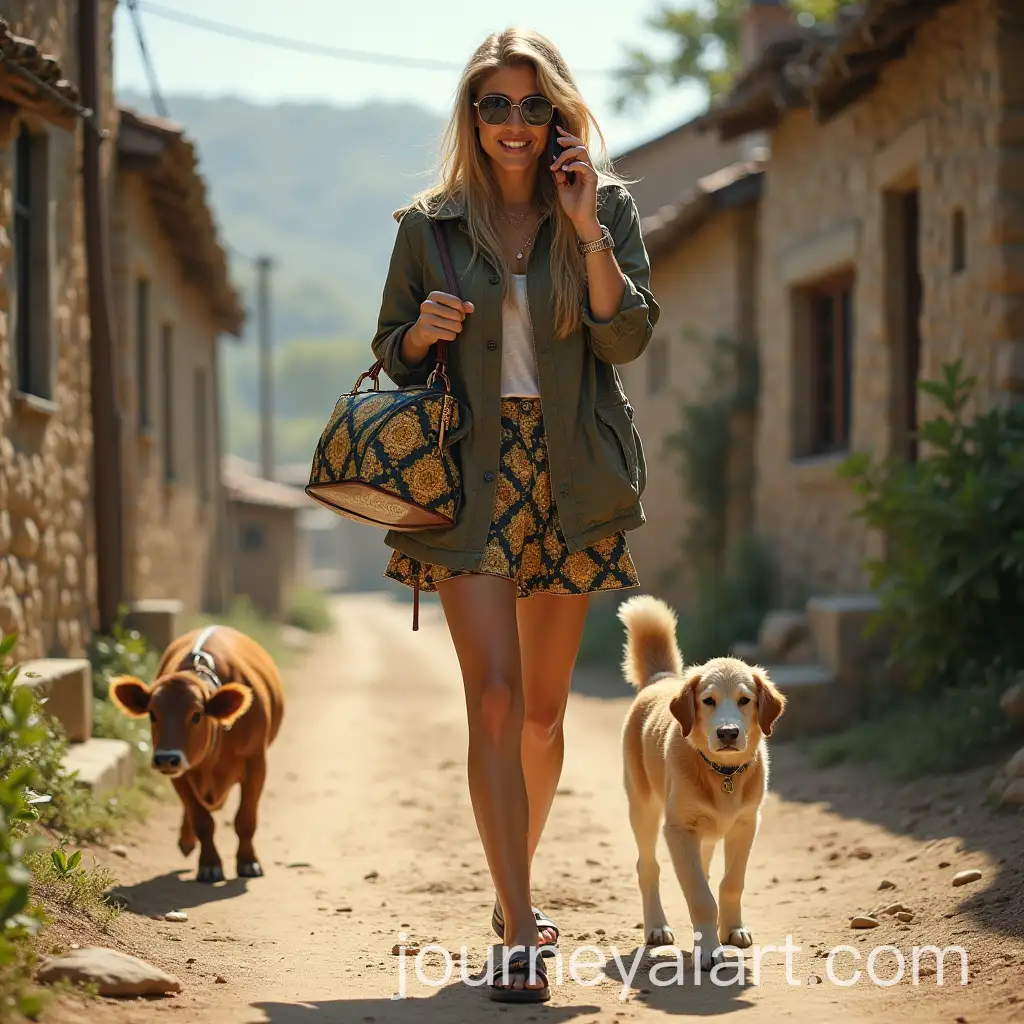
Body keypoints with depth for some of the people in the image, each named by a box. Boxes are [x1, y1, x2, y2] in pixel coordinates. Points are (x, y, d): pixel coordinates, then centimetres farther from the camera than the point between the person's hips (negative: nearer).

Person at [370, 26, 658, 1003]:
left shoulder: (607, 208, 5)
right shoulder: (429, 224, 4)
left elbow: (627, 337, -7)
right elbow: (388, 352, 11)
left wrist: (588, 229, -15)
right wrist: (423, 330, -10)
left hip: (568, 481, 2)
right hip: (470, 477, -1)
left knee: (543, 706, 10)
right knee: (494, 696, -13)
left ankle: (514, 891, 32)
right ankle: (519, 934, -14)